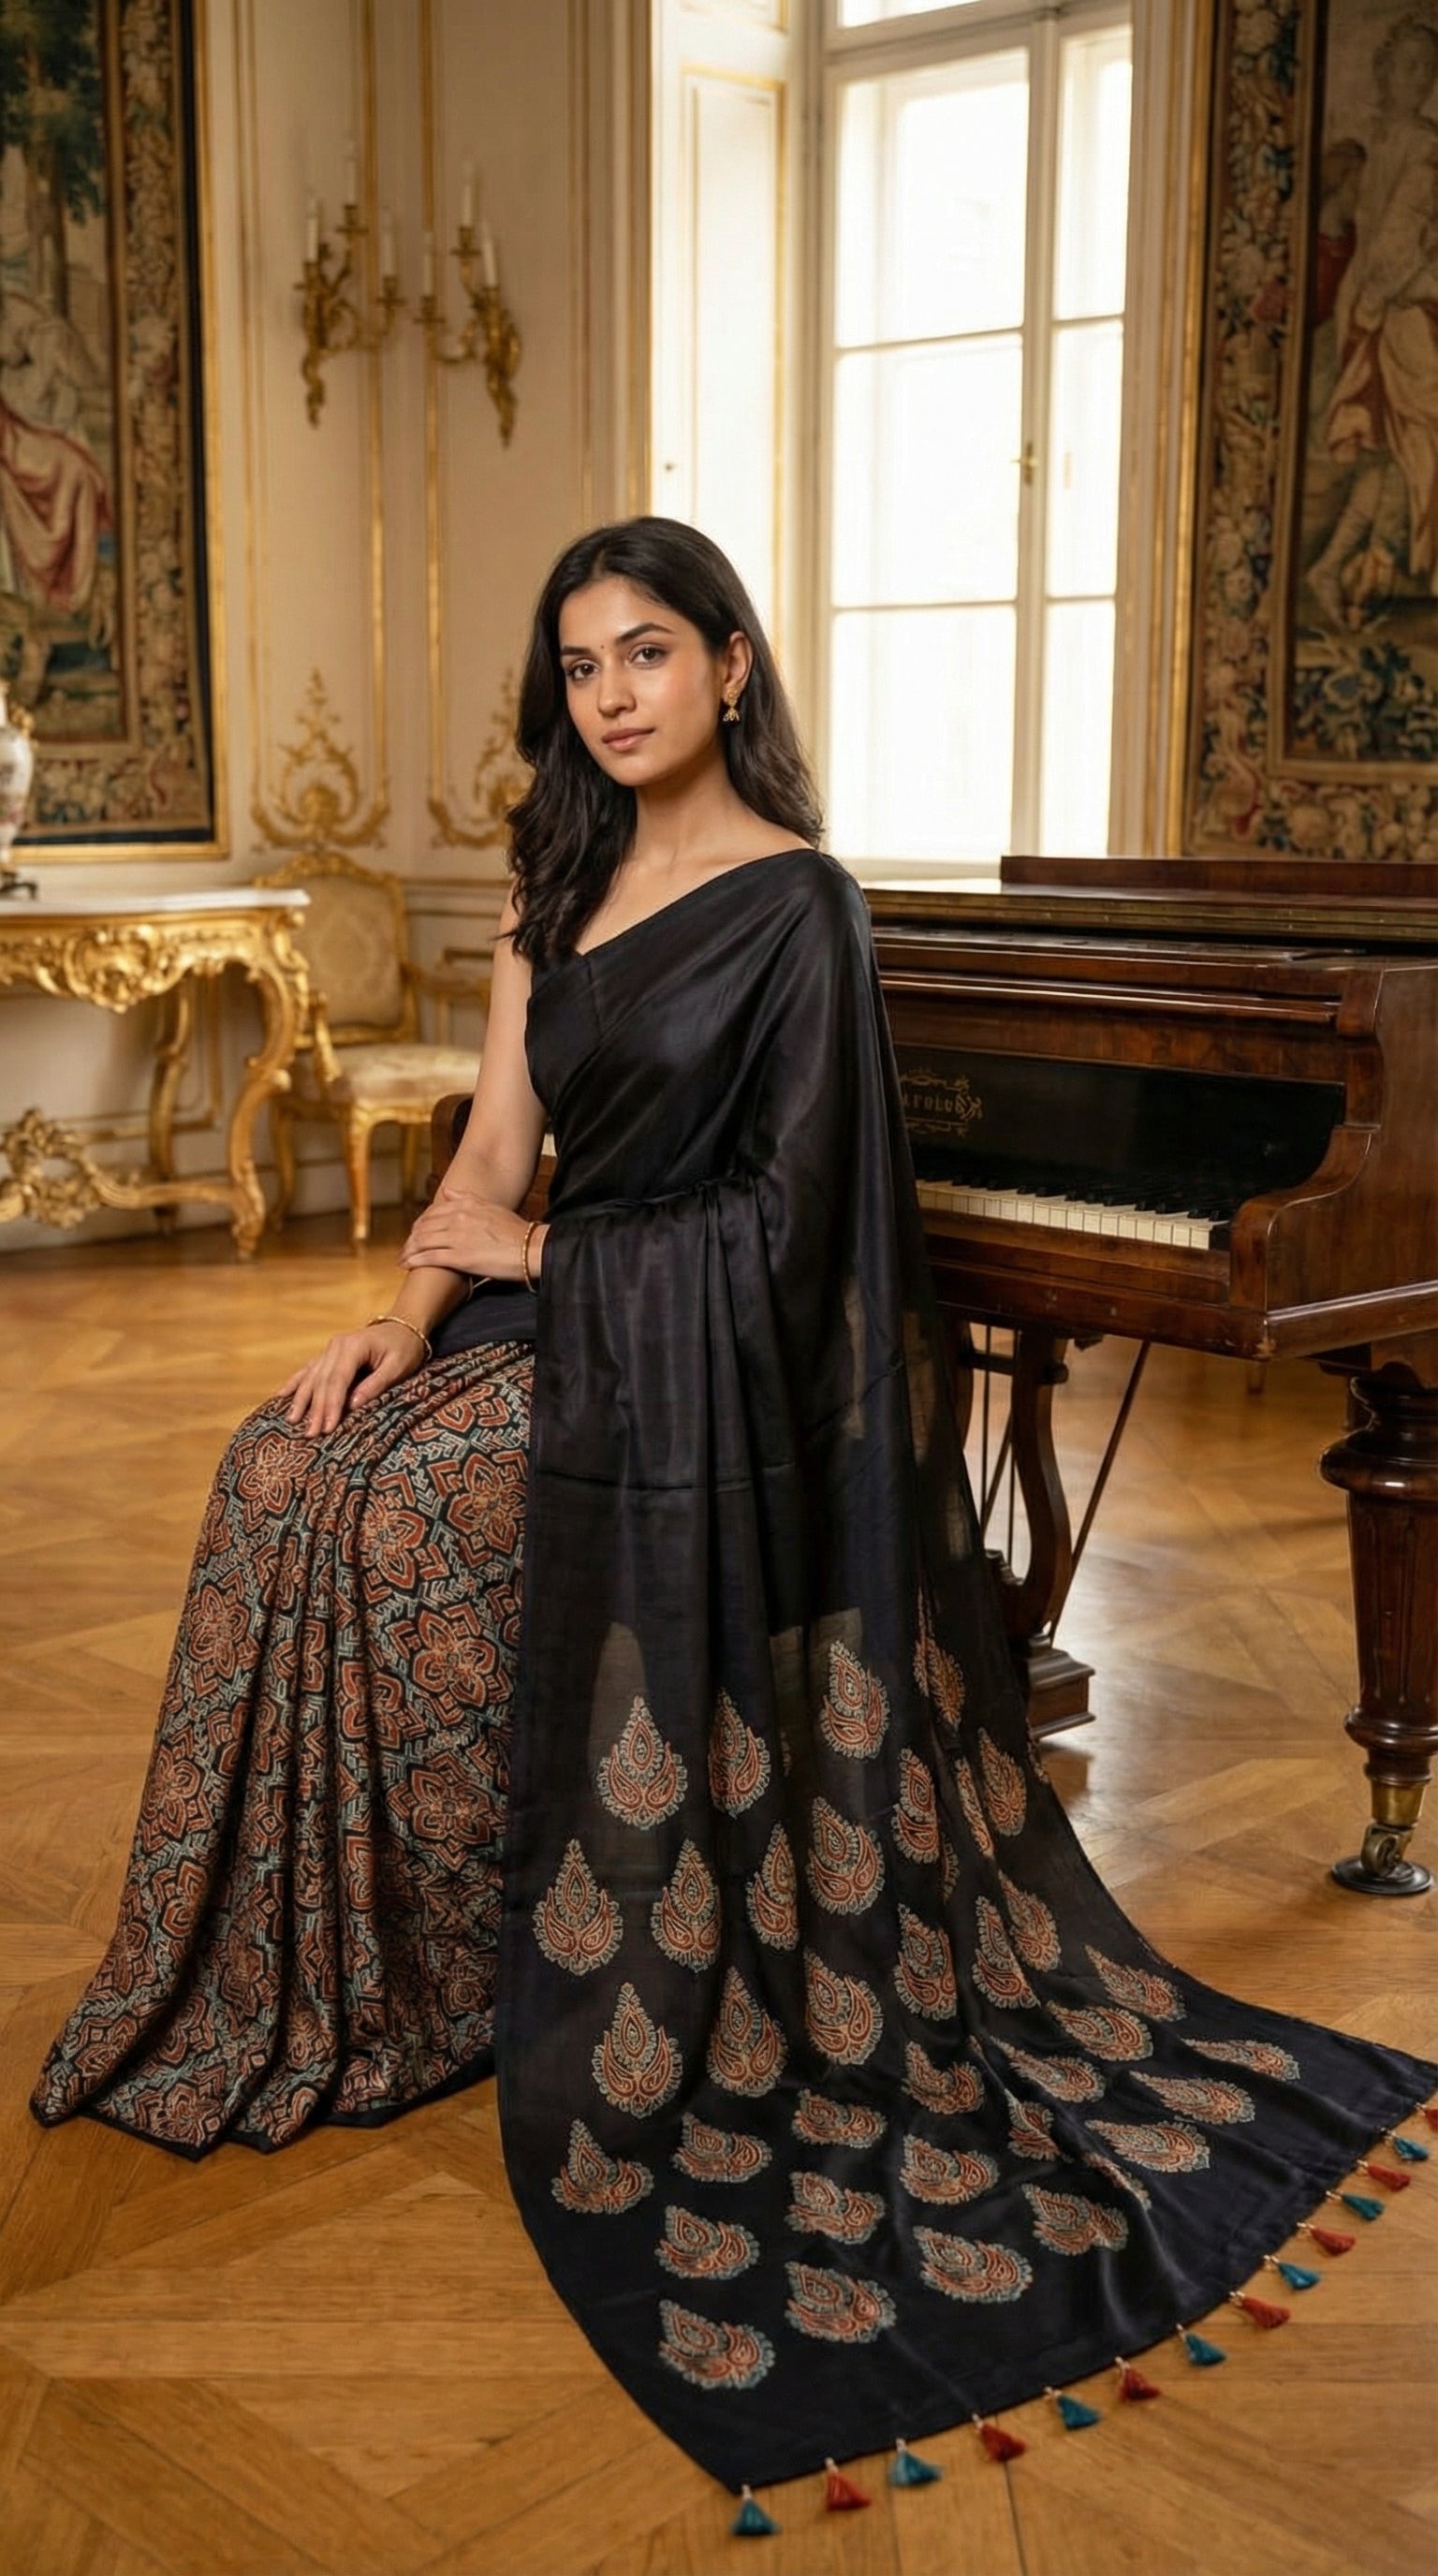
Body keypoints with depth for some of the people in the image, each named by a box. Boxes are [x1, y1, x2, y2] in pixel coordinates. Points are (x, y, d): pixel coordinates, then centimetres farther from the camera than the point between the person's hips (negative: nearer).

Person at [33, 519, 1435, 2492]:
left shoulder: (794, 902, -12)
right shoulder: (565, 885, 12)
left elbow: (780, 1214, -14)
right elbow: (499, 1142, 7)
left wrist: (543, 1257, -9)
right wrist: (411, 1314, -8)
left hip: (705, 1362, -7)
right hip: (564, 1311, 8)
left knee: (387, 1509, -19)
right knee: (296, 1465, -9)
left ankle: (462, 1975, 2)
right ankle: (343, 1969, 2)